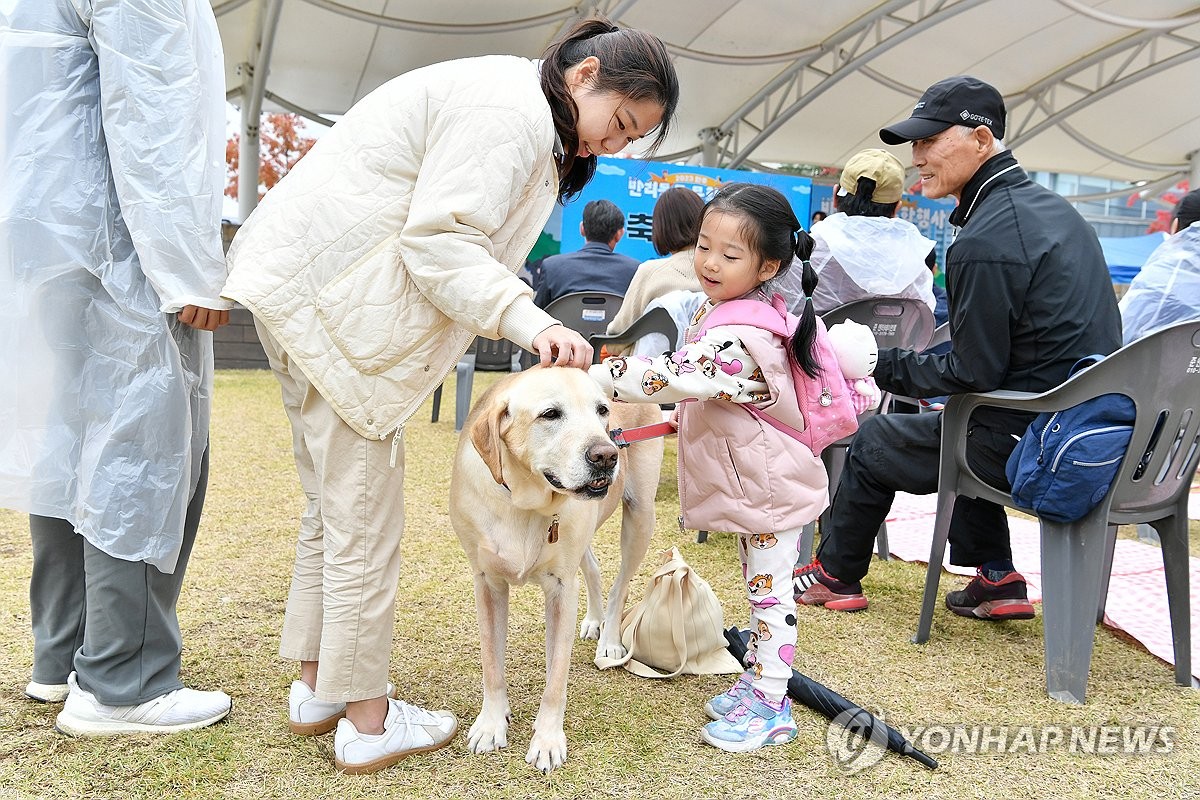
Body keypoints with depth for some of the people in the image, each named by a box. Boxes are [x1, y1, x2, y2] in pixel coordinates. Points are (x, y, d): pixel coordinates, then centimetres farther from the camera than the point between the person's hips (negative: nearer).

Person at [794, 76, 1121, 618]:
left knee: (874, 442, 9)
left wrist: (883, 366, -5)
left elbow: (975, 374, -19)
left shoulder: (983, 241, -21)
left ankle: (836, 574, 29)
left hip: (1028, 443, -9)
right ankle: (996, 579, 27)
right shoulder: (1053, 208, 9)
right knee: (958, 424, 32)